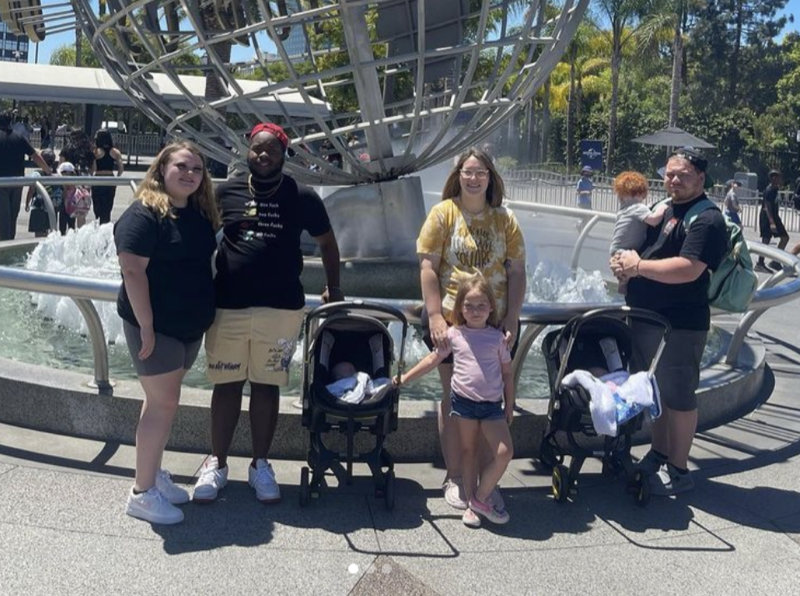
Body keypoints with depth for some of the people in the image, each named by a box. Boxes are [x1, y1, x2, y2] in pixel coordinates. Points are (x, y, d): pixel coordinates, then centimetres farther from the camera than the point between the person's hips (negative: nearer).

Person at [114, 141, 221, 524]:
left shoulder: (201, 214, 9)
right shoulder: (144, 213, -15)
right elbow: (132, 270, -21)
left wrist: (206, 312, 15)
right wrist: (146, 326, -23)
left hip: (190, 325, 8)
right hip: (156, 324, -8)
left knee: (164, 401, 17)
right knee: (163, 404, -4)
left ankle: (153, 472, 31)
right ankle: (142, 493, 8)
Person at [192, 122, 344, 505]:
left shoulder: (302, 197, 2)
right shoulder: (226, 192, 4)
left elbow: (327, 243, 13)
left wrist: (333, 289, 14)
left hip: (281, 309, -1)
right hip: (227, 307, 1)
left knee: (267, 386, 8)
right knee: (226, 385, 7)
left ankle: (260, 465, 21)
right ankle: (216, 463, 21)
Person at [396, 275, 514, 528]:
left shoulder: (498, 337, 2)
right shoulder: (454, 334, 1)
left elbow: (507, 373, 7)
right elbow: (433, 360, 7)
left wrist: (509, 405, 7)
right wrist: (404, 378, 5)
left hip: (493, 404, 1)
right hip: (464, 401, 0)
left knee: (505, 452, -9)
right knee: (468, 451, 9)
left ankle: (479, 499, 6)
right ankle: (472, 502, 18)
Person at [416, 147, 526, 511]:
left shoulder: (505, 220, 5)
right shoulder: (443, 213, -1)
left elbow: (517, 271, 5)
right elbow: (428, 266, -6)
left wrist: (512, 318, -4)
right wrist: (435, 316, -13)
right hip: (451, 322, -2)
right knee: (454, 399, 8)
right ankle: (454, 477, 20)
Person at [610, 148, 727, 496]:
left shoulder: (707, 220, -14)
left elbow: (688, 269, -26)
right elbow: (633, 243, 19)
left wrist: (638, 266, -19)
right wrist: (622, 263, -4)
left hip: (680, 324, -9)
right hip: (646, 318, 9)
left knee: (678, 396, 2)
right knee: (656, 390, 19)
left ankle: (678, 471, 14)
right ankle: (658, 455, 34)